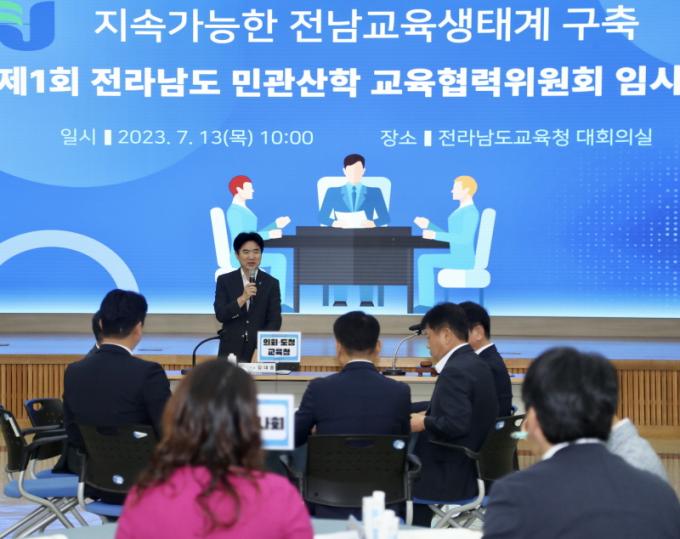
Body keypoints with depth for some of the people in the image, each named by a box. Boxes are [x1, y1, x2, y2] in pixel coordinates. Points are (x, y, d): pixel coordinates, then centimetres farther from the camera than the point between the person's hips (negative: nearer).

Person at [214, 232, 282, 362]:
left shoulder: (271, 283, 3)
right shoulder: (224, 281, 3)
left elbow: (275, 320, -3)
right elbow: (220, 315, -6)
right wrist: (243, 298, -21)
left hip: (260, 351, 0)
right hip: (231, 350, 0)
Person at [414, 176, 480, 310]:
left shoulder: (471, 212, -14)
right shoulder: (461, 210, 18)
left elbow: (465, 239, -25)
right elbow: (450, 236, 21)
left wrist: (436, 235, -26)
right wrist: (428, 225, 13)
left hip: (463, 259, -10)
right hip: (457, 258, 10)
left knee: (425, 260, -17)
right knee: (423, 260, 4)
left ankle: (427, 303, -13)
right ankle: (424, 301, -1)